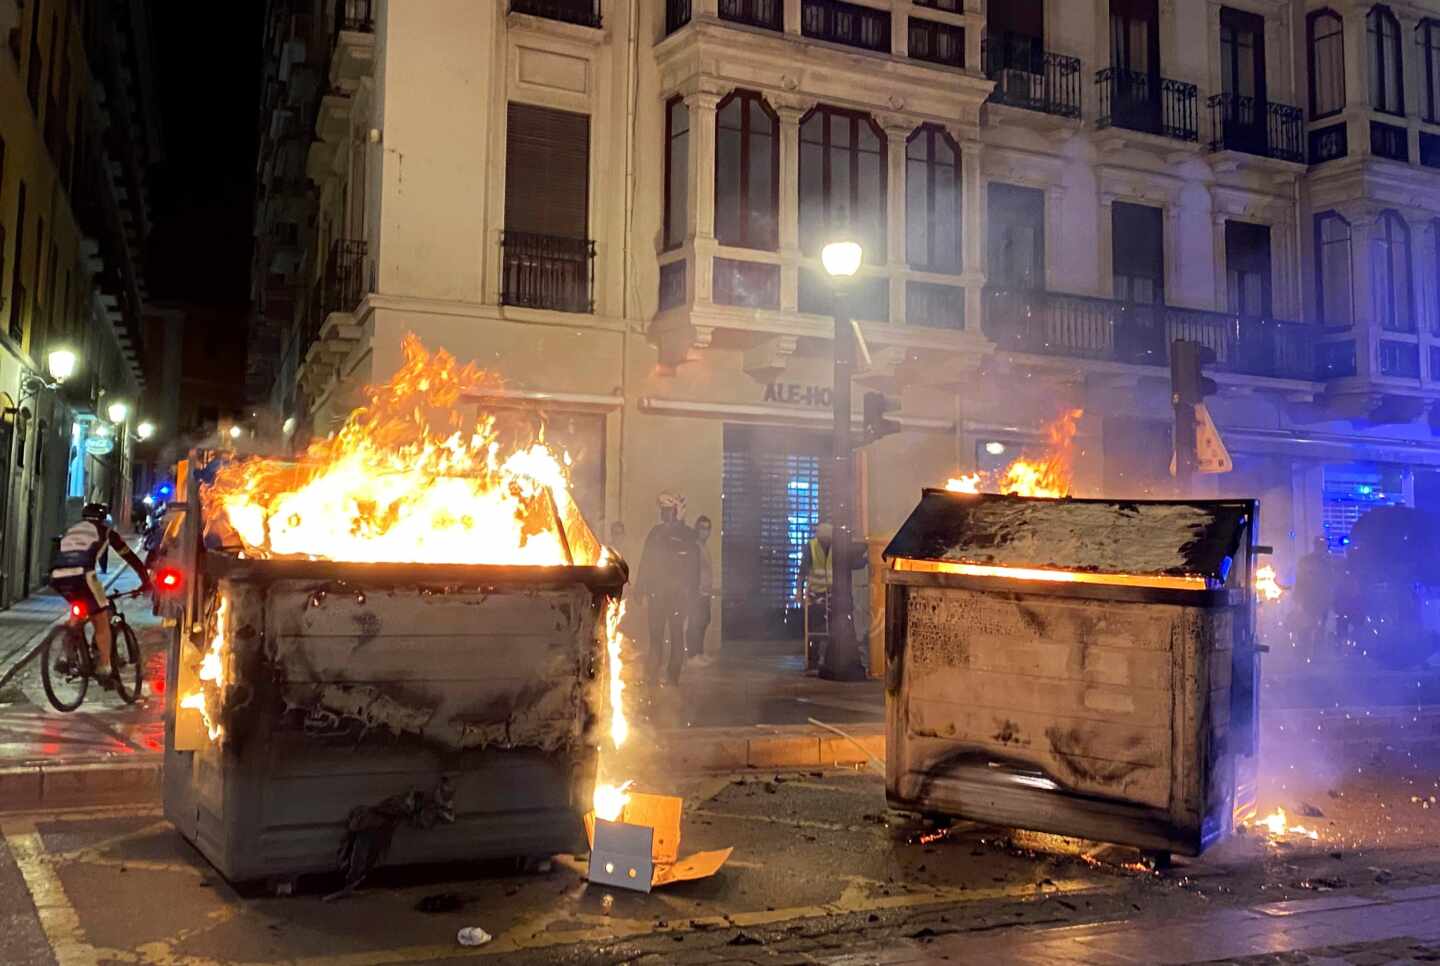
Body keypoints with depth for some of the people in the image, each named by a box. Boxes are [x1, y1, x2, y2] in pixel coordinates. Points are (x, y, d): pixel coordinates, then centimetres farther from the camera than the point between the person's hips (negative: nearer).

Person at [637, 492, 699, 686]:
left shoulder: (687, 535, 1)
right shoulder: (656, 532, 12)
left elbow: (693, 566, -1)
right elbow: (645, 561, 12)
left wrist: (691, 591, -9)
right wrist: (641, 588, 6)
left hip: (677, 594, -3)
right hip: (656, 593, 3)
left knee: (676, 633, 1)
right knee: (655, 633, 2)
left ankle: (673, 674, 6)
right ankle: (653, 673, 6)